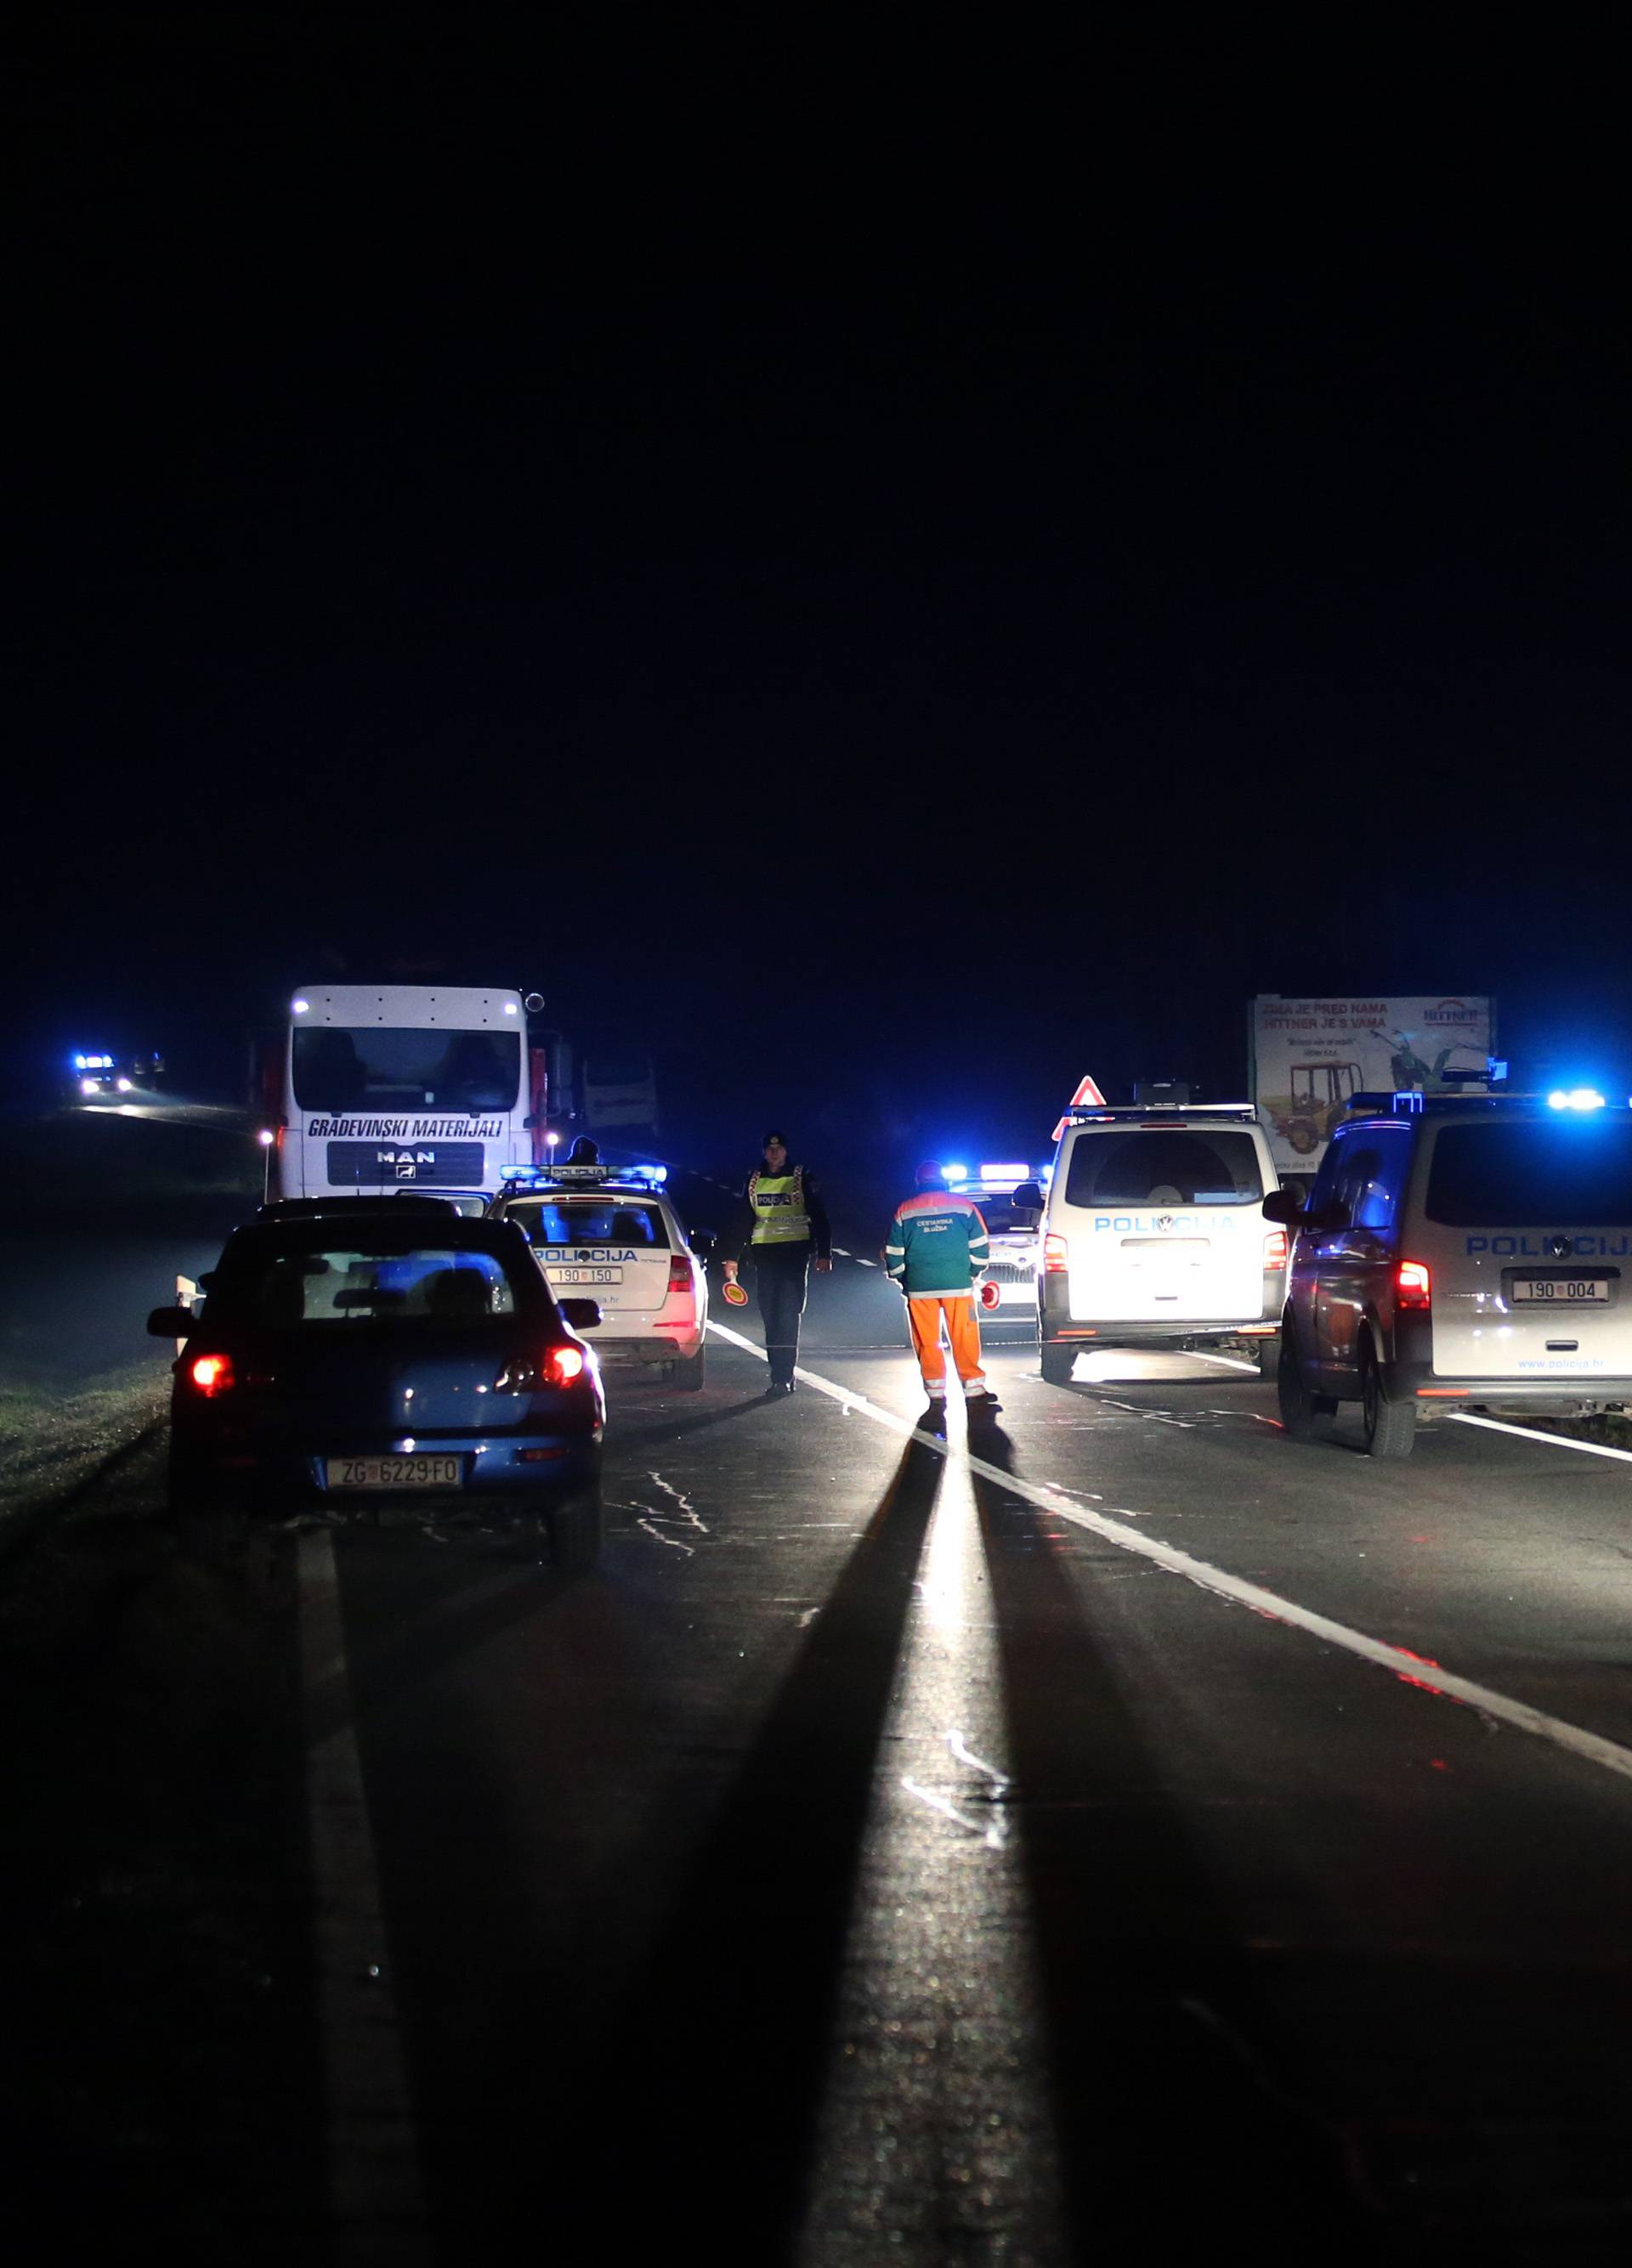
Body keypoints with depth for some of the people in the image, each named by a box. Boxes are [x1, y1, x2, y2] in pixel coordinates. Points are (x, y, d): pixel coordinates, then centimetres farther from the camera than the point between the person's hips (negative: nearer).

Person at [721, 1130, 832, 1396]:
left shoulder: (802, 1178, 2)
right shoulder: (754, 1180, 13)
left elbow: (818, 1216, -1)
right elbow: (741, 1221, 16)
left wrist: (824, 1254, -8)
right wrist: (731, 1256, 11)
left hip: (796, 1252, -4)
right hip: (764, 1252, 4)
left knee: (789, 1314, -10)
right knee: (770, 1315, 2)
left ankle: (782, 1377, -12)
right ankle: (783, 1376, 8)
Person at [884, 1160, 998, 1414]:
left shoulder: (904, 1211, 4)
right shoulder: (964, 1206, 3)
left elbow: (893, 1254, 6)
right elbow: (980, 1247, 3)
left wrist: (899, 1280, 21)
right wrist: (972, 1272, 18)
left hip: (919, 1287, 0)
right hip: (958, 1285, 0)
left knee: (927, 1342, 6)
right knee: (965, 1340, 3)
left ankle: (936, 1392, 4)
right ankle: (973, 1389, 0)